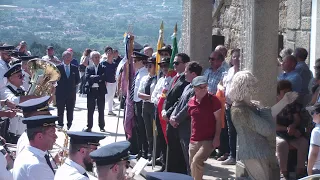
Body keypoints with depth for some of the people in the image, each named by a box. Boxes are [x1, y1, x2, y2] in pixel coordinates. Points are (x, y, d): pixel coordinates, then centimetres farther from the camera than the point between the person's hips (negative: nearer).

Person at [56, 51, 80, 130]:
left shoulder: (74, 68, 8)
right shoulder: (58, 67, -2)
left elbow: (78, 80, 12)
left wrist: (73, 85, 3)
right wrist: (59, 86, -4)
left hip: (71, 93, 3)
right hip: (60, 93, -2)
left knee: (70, 111, 6)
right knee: (60, 111, 3)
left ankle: (69, 125, 12)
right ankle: (60, 125, 11)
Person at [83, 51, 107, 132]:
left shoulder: (103, 68, 5)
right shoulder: (88, 68, 8)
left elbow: (104, 77, -10)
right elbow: (87, 78, -8)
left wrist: (93, 77, -13)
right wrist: (98, 78, -14)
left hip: (100, 90, -1)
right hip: (91, 91, 1)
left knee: (101, 110, 5)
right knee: (90, 110, 4)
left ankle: (102, 127, 12)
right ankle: (89, 126, 10)